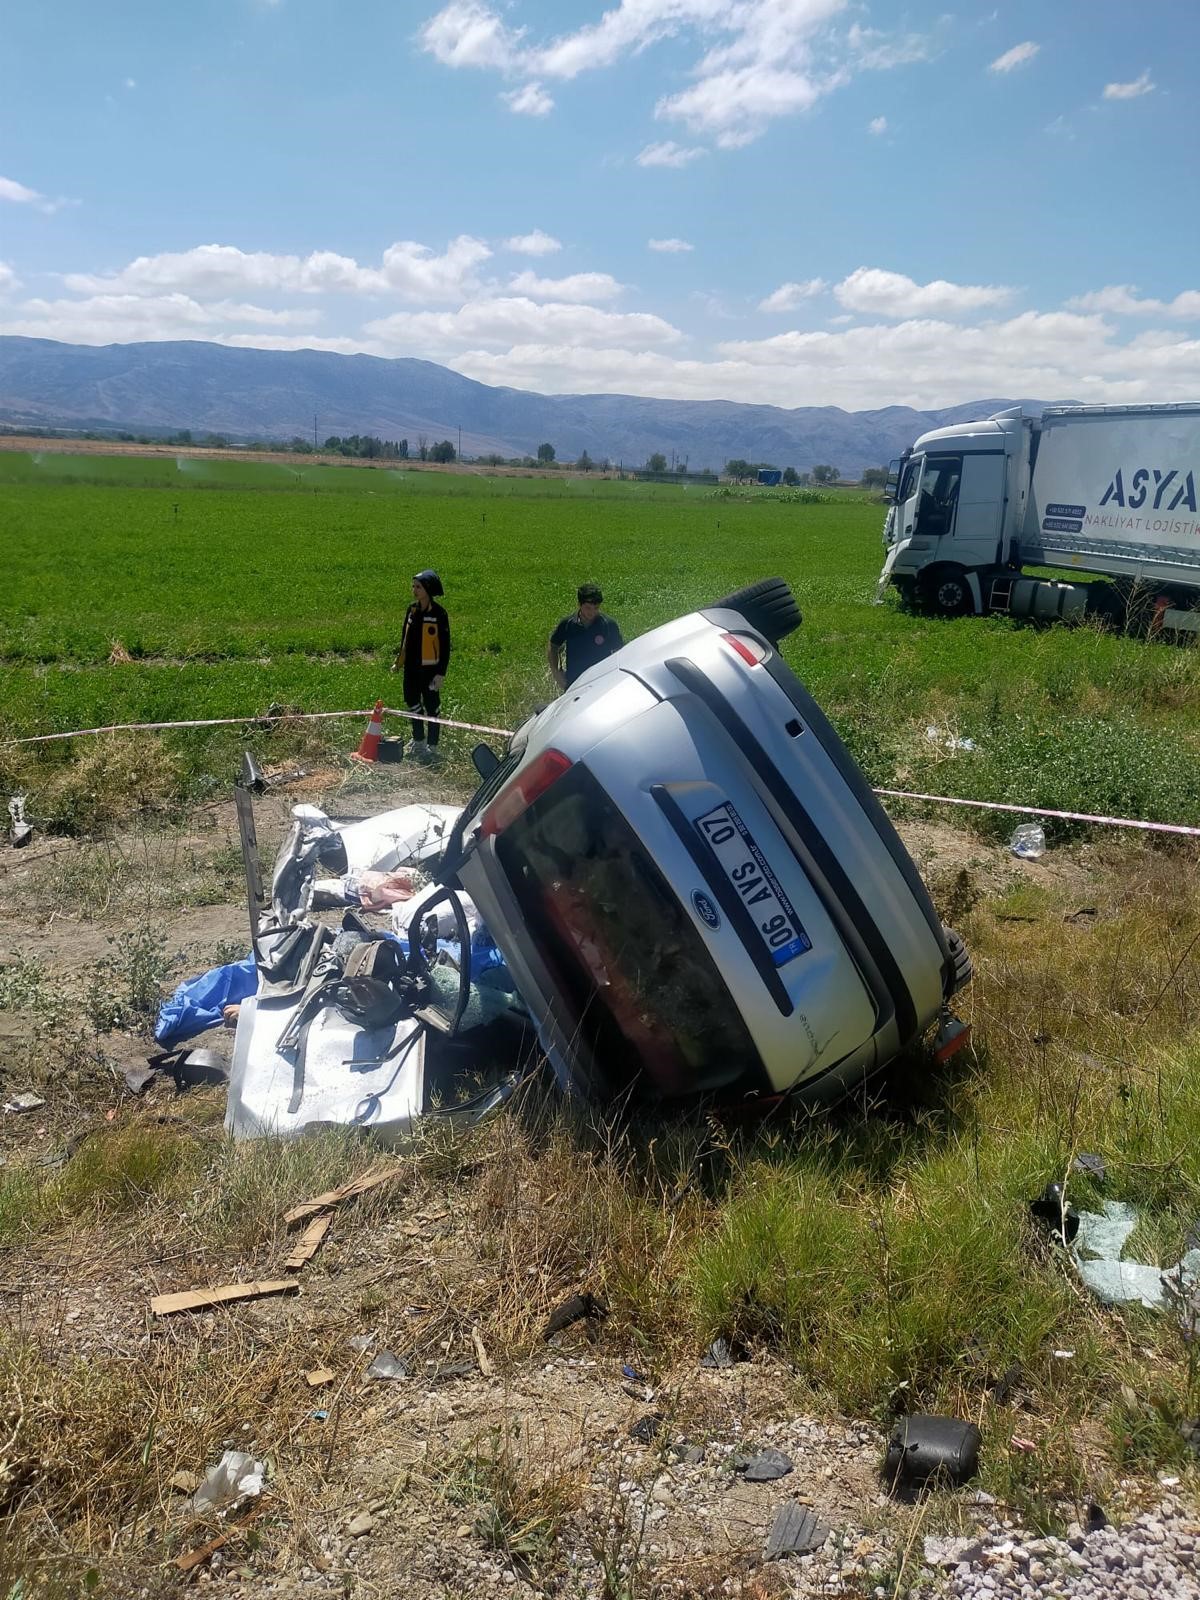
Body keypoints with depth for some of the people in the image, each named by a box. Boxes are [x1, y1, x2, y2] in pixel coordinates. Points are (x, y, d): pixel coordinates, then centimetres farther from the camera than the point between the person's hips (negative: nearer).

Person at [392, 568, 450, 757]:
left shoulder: (439, 613, -12)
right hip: (411, 668, 6)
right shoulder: (412, 610, 6)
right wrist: (399, 661, 14)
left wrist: (441, 673, -14)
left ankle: (432, 746, 14)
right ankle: (418, 741, 30)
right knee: (413, 704, 14)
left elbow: (445, 645, -11)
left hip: (429, 669, -6)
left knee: (431, 707, 3)